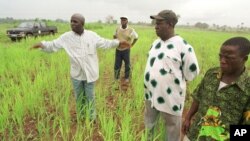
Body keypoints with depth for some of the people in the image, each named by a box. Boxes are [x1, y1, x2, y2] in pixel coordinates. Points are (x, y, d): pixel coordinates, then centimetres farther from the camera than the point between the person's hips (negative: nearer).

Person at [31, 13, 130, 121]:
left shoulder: (92, 35, -7)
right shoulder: (66, 37, -7)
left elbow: (104, 43, 2)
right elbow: (53, 45, -4)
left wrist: (118, 43, -6)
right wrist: (43, 44, -24)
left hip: (89, 73, -1)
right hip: (76, 73, 1)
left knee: (90, 96, 13)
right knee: (79, 97, 18)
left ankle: (91, 118, 36)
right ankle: (80, 117, 42)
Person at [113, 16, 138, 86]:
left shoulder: (131, 30, -10)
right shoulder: (117, 29, -1)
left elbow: (136, 37, 5)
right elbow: (114, 36, 18)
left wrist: (131, 45, 2)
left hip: (126, 50, -2)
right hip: (118, 50, 2)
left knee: (127, 65, 9)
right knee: (117, 65, 6)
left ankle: (127, 78, 27)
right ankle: (116, 78, 21)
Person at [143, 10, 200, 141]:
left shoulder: (183, 45, -17)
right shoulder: (156, 43, 5)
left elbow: (192, 71, -11)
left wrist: (176, 81, 1)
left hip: (170, 97, -7)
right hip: (151, 94, 7)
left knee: (172, 128, 15)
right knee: (149, 124, 26)